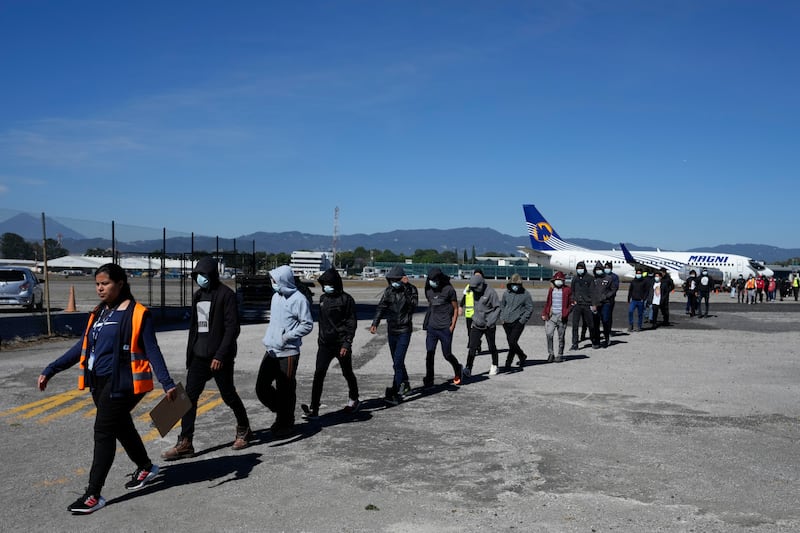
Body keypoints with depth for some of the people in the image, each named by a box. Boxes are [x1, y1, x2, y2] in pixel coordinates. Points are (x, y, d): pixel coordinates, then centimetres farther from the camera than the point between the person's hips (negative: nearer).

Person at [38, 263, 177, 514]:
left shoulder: (138, 314, -10)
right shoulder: (98, 313, 12)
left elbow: (152, 350, -11)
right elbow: (82, 348, 16)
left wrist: (167, 383, -15)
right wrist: (50, 370, 13)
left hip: (121, 383, -8)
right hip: (99, 382, 8)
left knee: (103, 433, -7)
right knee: (121, 427, 19)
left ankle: (93, 495, 0)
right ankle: (146, 467, 41)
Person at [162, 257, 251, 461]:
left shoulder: (226, 295, -12)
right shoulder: (198, 295, 12)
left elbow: (232, 328, -17)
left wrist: (220, 355, -23)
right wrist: (189, 354, 17)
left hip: (220, 357, -7)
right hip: (199, 356, 7)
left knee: (228, 394, 6)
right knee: (190, 396, 0)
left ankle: (244, 430, 29)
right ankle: (185, 443, 4)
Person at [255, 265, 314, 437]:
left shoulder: (298, 299, -12)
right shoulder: (276, 296, 12)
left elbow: (307, 325, -11)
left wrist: (288, 336, -17)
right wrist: (268, 338, 11)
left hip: (288, 353, -8)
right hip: (271, 351, 8)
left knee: (285, 390, 0)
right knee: (262, 387, 8)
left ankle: (286, 424, 15)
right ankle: (281, 413, 28)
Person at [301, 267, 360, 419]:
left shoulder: (346, 299, -9)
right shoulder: (323, 298, 10)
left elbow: (352, 323, -11)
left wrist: (346, 344, -17)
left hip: (341, 344, -4)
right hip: (325, 344, 5)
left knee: (347, 374, 12)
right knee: (318, 374, -9)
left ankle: (354, 400, 35)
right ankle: (314, 409, -11)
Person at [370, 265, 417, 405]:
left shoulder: (410, 289, -9)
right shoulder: (388, 291, 3)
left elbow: (413, 306, -23)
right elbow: (381, 307, -1)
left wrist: (406, 290, -31)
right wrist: (375, 323, -13)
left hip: (404, 331, -5)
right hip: (391, 331, 5)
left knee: (398, 363, -14)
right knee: (398, 362, 18)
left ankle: (395, 394, -13)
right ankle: (405, 385, 37)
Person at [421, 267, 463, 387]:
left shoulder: (449, 290, -6)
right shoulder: (429, 291, 9)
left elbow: (455, 309, -2)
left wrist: (452, 326, -9)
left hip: (445, 328, -4)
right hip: (432, 328, 4)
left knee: (447, 355, 4)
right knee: (429, 354, -3)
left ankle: (457, 369, 33)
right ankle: (429, 380, 4)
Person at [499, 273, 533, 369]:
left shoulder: (525, 294, -4)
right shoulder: (506, 293, 7)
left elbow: (530, 309, -2)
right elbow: (501, 305, 20)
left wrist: (522, 320, -10)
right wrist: (502, 317, 7)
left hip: (518, 323, -5)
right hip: (507, 323, 5)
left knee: (512, 342, -15)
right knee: (511, 343, 10)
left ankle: (508, 363, -2)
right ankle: (522, 357, 32)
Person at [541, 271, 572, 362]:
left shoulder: (567, 290, 1)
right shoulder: (551, 289, 12)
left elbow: (571, 303, 3)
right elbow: (547, 302, 17)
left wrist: (566, 312, -13)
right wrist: (544, 313, 8)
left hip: (561, 317, -2)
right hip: (551, 315, 2)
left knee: (561, 337, 4)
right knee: (549, 334, -12)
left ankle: (560, 355, 15)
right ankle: (551, 354, 0)